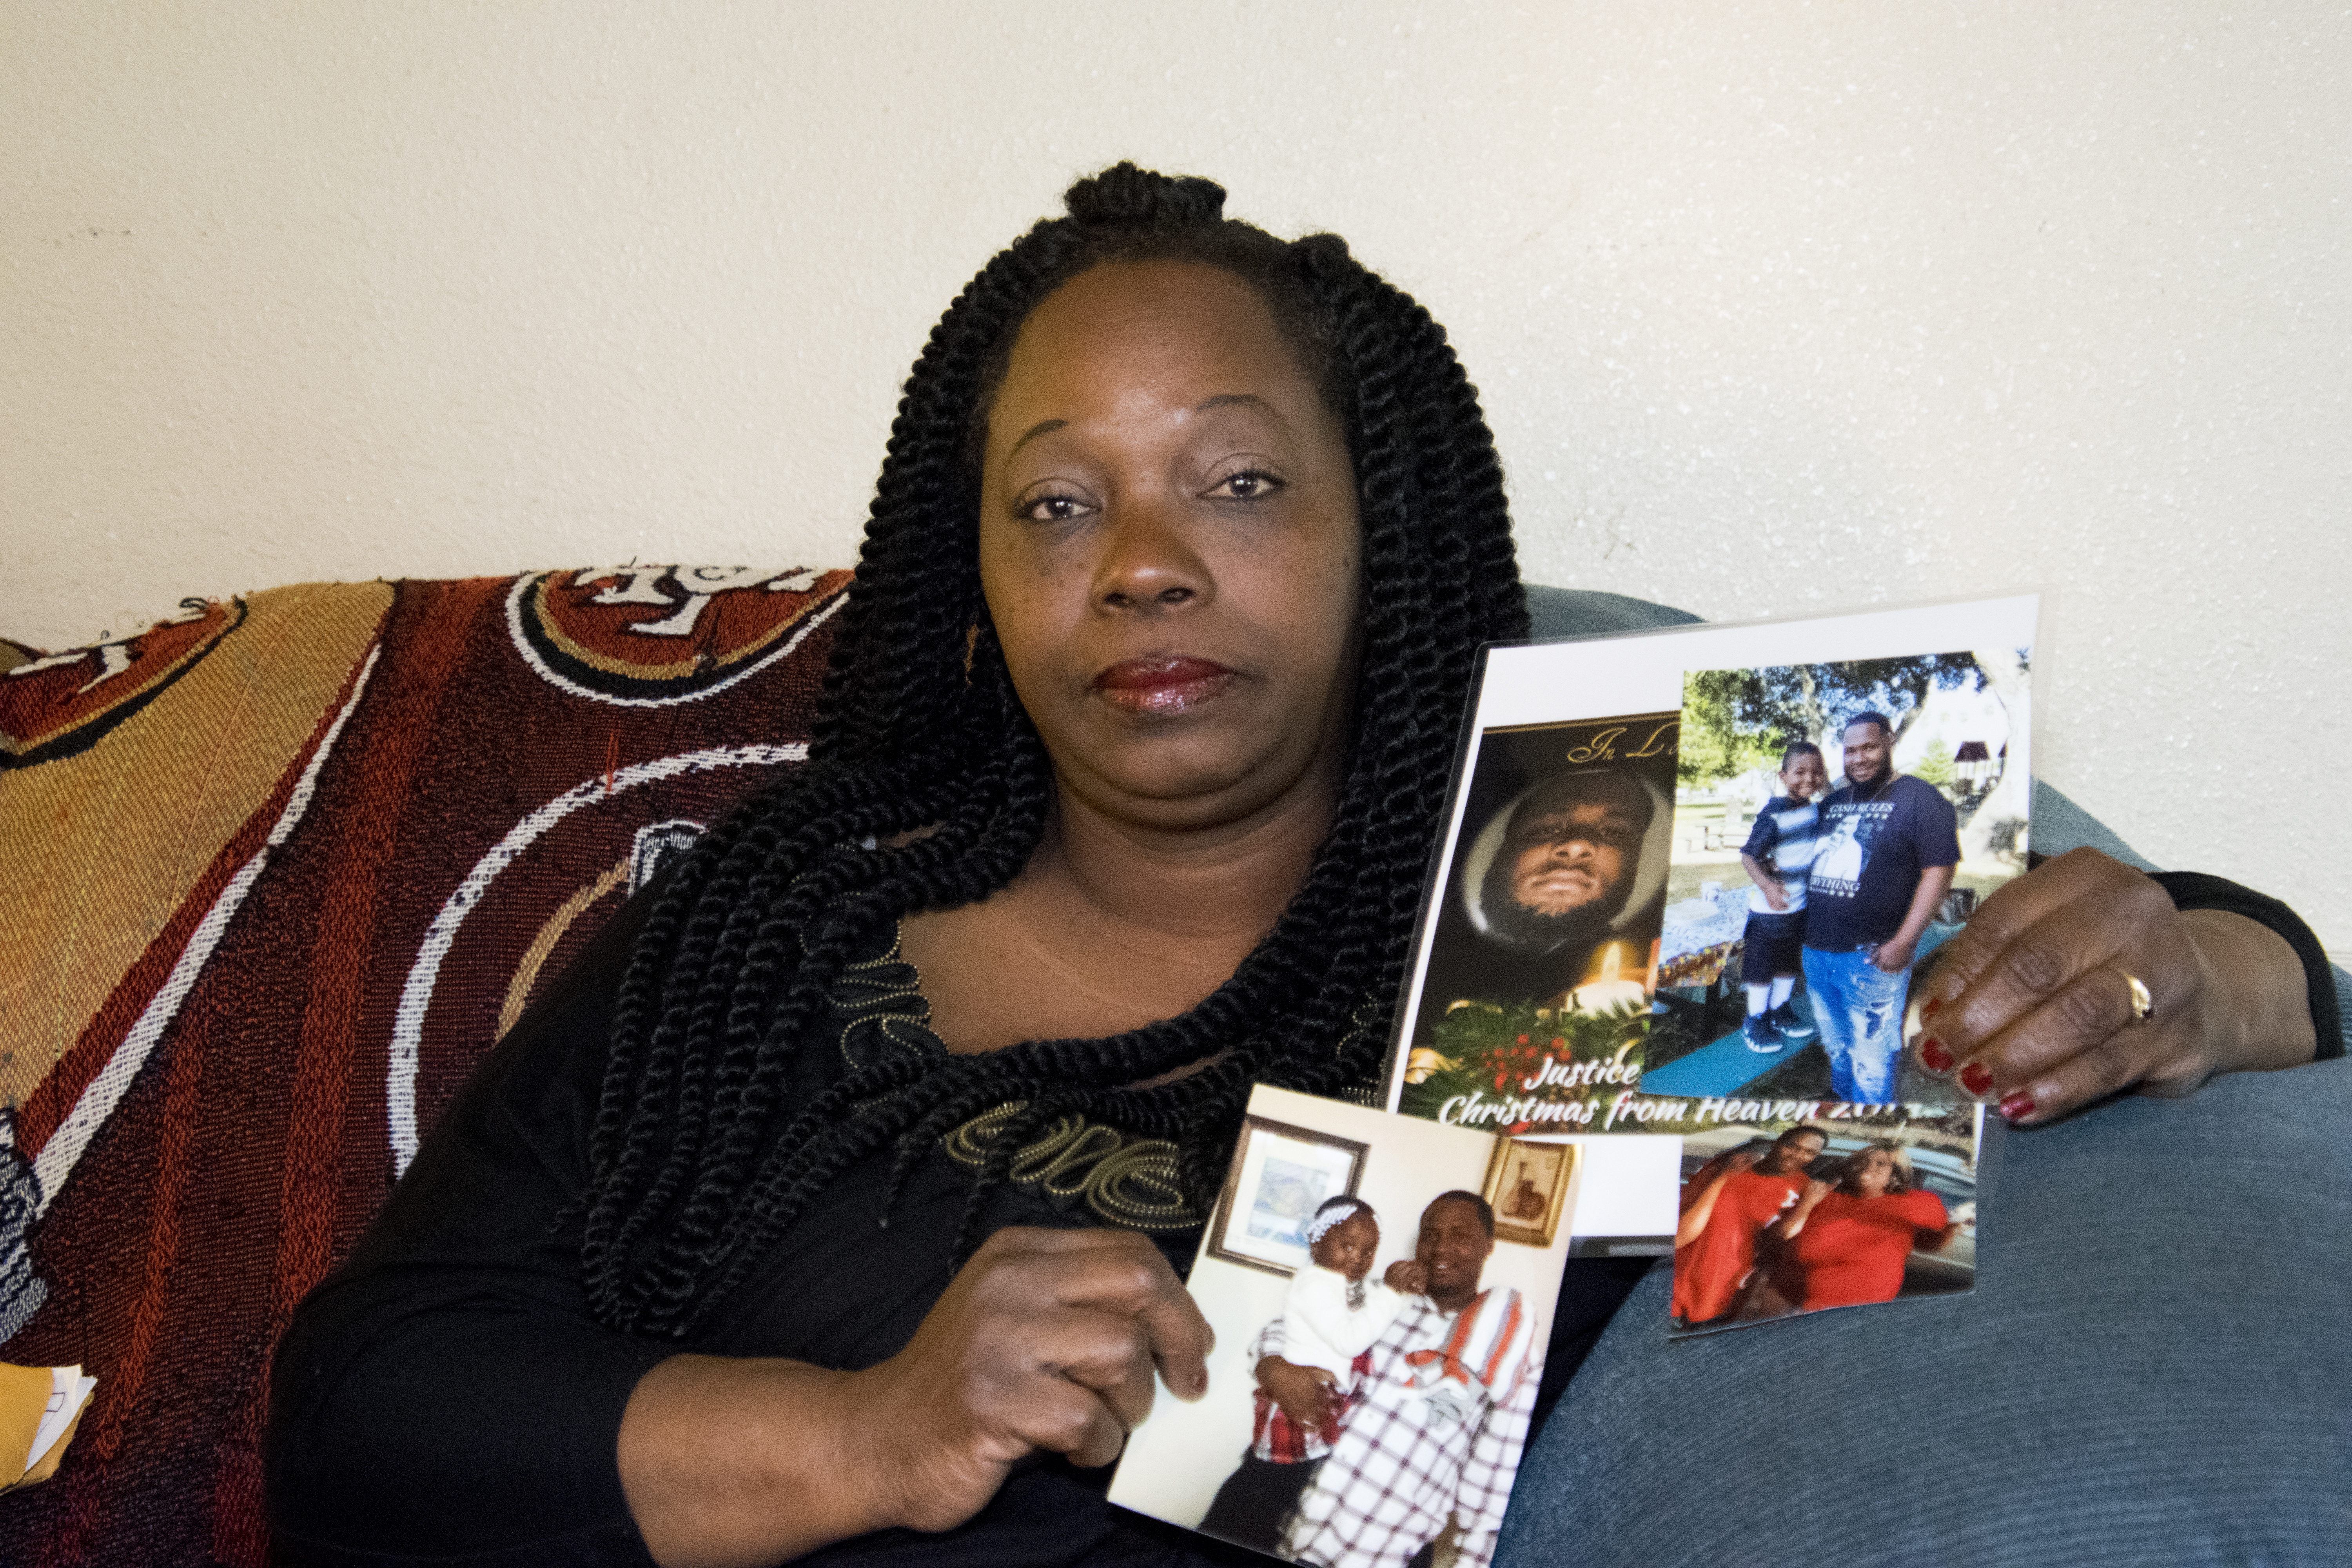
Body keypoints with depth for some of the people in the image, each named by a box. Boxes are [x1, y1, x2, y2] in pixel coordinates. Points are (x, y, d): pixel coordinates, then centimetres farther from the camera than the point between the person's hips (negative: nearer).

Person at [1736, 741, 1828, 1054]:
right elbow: (1749, 856, -23)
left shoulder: (1816, 811, 1)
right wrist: (1767, 885, -36)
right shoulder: (1774, 816, -22)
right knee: (1761, 968, 6)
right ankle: (1755, 1021, 19)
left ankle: (1780, 1011, 38)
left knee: (1790, 963, 21)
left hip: (1801, 906, 7)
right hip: (1769, 909, -7)